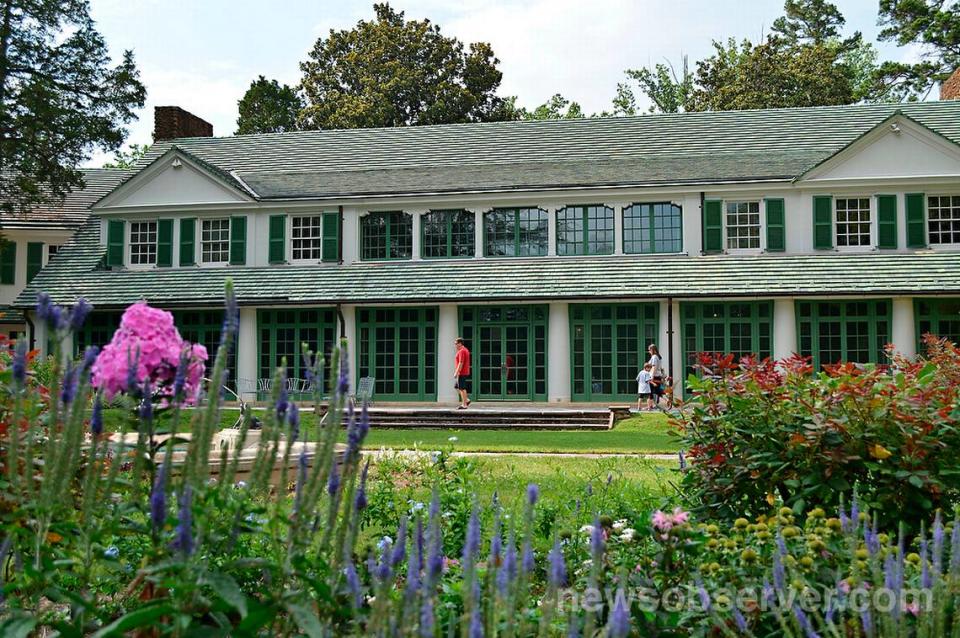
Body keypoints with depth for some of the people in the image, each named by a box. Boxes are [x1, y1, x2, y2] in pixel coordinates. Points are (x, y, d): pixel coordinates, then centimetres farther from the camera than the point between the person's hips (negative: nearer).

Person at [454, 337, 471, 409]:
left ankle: (464, 405, -1)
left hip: (461, 373, -10)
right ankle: (466, 400, 15)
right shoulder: (465, 350, 17)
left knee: (462, 388, -5)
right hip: (465, 373, 10)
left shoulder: (461, 351, -16)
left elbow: (461, 363, -22)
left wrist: (456, 372, -21)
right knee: (456, 386, 16)